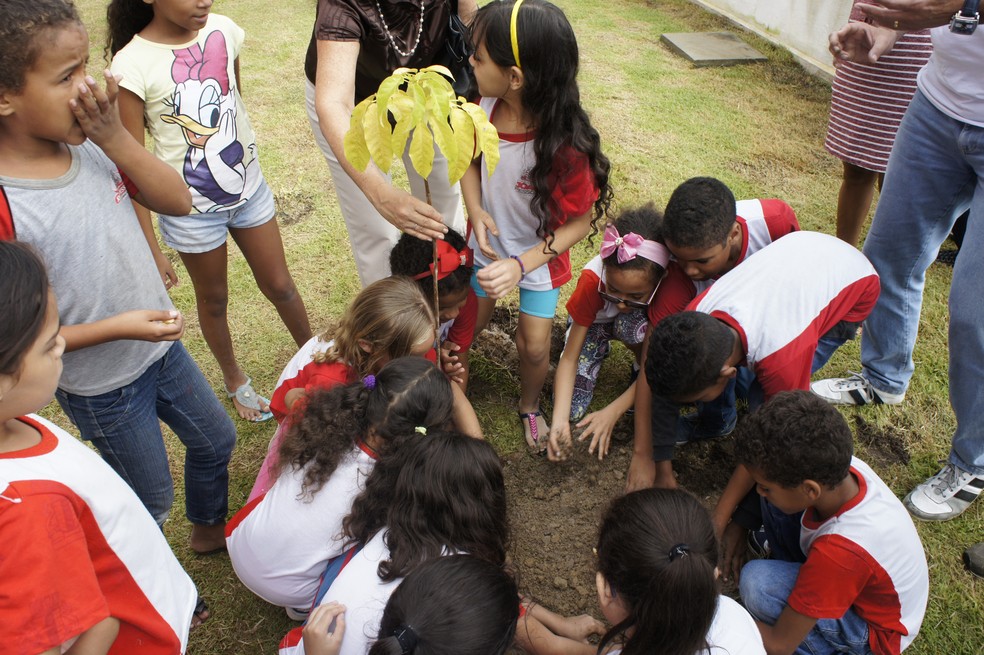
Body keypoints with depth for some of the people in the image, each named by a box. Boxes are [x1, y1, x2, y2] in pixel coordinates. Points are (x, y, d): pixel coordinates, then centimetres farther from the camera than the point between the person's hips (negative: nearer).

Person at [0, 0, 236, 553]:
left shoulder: (92, 141, -11)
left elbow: (179, 201, -10)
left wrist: (116, 139, -23)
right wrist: (117, 327, -29)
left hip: (163, 345, 6)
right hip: (102, 389, -6)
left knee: (217, 440, 27)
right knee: (153, 503, 17)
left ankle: (210, 528, 56)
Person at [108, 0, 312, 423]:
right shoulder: (133, 64, -20)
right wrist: (150, 248, -14)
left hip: (249, 186, 3)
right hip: (192, 208, -3)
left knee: (279, 285, 16)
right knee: (213, 299, 18)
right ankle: (234, 379, 42)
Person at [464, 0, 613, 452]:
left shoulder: (564, 145, -36)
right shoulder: (484, 107, -20)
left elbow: (583, 222, -24)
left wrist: (522, 265, -33)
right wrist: (475, 210, -20)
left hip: (540, 256, -4)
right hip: (488, 244, 4)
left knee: (534, 347, 7)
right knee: (470, 325, 16)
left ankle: (530, 407, 39)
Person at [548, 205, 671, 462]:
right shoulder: (593, 280, -36)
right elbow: (569, 358, -29)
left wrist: (612, 412, -37)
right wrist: (559, 420, -42)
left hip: (645, 322, 0)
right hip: (596, 322, 1)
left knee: (631, 324, -39)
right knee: (572, 408, -15)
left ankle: (640, 370, -6)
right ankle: (602, 347, 12)